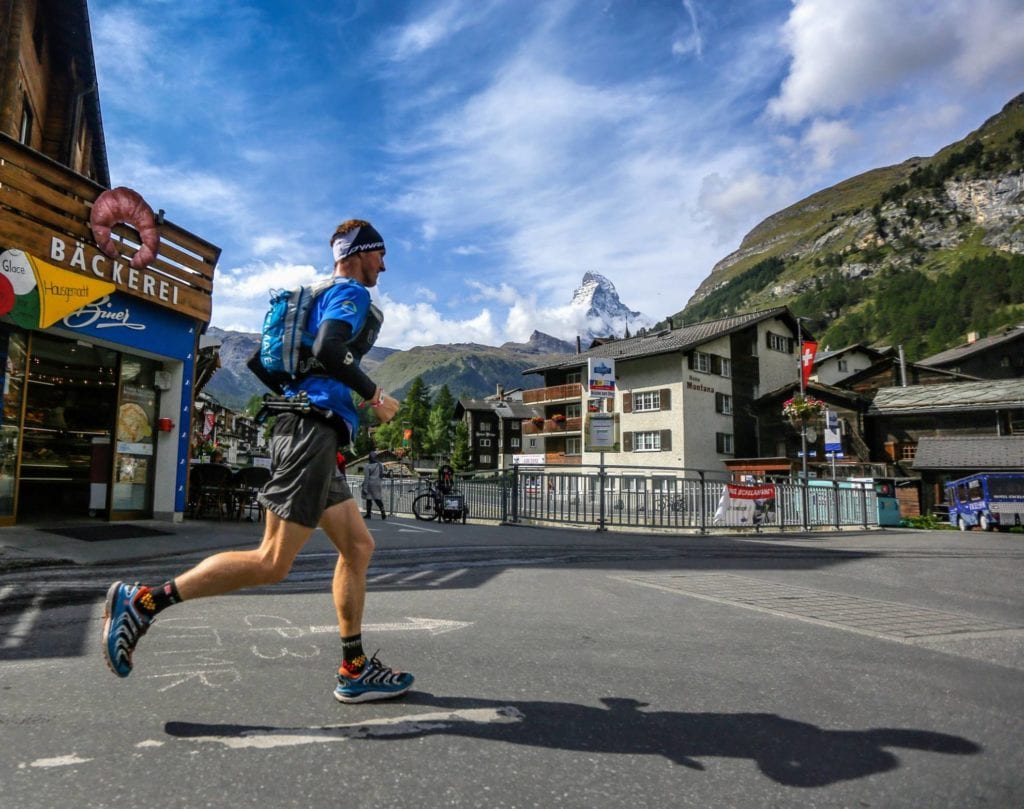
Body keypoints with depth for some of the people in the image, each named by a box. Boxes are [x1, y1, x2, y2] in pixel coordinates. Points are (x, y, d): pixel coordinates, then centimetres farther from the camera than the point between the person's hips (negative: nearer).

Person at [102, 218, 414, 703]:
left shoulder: (324, 296, 26)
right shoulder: (352, 292, -2)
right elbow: (328, 348, -21)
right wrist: (374, 396, -11)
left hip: (305, 432, 11)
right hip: (312, 432, -11)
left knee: (358, 547, 9)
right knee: (272, 563, -9)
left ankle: (354, 671, 12)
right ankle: (143, 601, -1)